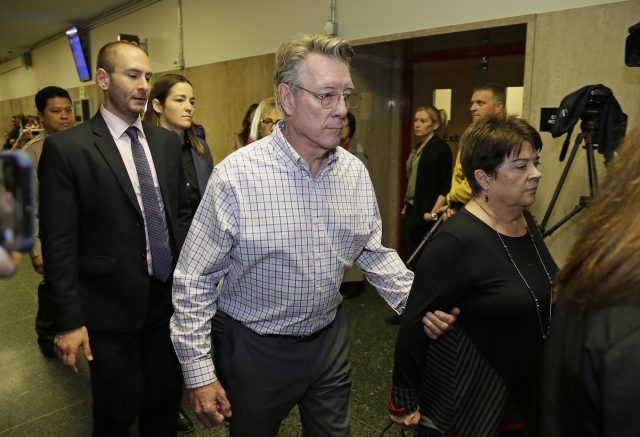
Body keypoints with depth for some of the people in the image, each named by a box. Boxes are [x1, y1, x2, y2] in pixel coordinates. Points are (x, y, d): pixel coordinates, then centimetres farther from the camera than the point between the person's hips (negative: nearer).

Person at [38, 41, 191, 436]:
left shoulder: (168, 141, 5)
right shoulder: (66, 148, -11)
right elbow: (59, 243, -11)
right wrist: (69, 320, -10)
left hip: (170, 296, 5)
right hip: (111, 308, -4)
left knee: (166, 401, 19)